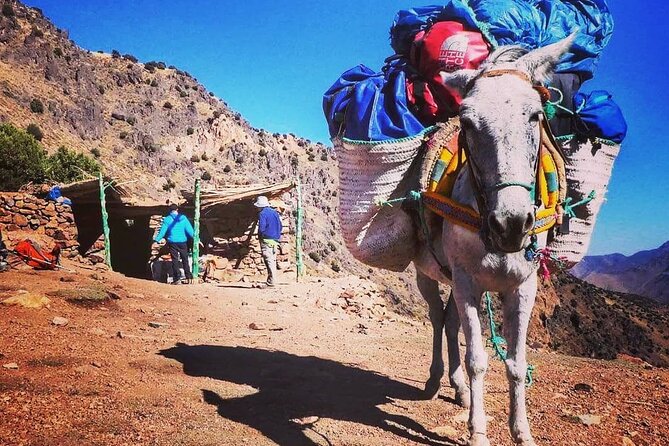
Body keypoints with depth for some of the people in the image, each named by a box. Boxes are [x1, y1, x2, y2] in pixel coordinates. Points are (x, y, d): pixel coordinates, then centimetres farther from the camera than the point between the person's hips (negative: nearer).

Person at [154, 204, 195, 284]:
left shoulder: (167, 219, -3)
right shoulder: (183, 218, 1)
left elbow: (162, 231, -3)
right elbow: (190, 230, 1)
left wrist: (157, 239, 7)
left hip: (172, 242, -1)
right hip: (182, 242, 1)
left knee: (175, 260, 2)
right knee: (185, 259, 9)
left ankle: (177, 279, -1)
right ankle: (189, 277, 8)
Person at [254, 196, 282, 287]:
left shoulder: (262, 214, -10)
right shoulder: (275, 212, 15)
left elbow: (261, 228, -16)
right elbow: (280, 227, 16)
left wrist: (260, 236, 3)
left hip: (266, 240, -8)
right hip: (275, 240, 8)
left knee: (269, 261, -8)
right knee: (273, 260, 12)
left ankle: (271, 281, -10)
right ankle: (273, 280, 16)